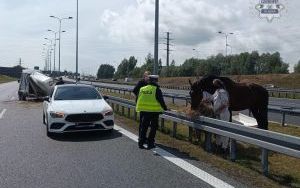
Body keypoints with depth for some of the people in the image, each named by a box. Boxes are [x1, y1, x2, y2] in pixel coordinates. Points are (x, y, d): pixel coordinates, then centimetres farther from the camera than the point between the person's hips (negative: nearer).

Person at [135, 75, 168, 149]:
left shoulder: (142, 89, 7)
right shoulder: (157, 89, -9)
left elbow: (138, 100, 13)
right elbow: (161, 100, -9)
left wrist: (139, 108, 25)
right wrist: (165, 108, 4)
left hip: (143, 111, 5)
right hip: (154, 111, -5)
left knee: (143, 127, 14)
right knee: (153, 127, 7)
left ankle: (141, 142, 16)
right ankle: (150, 143, 7)